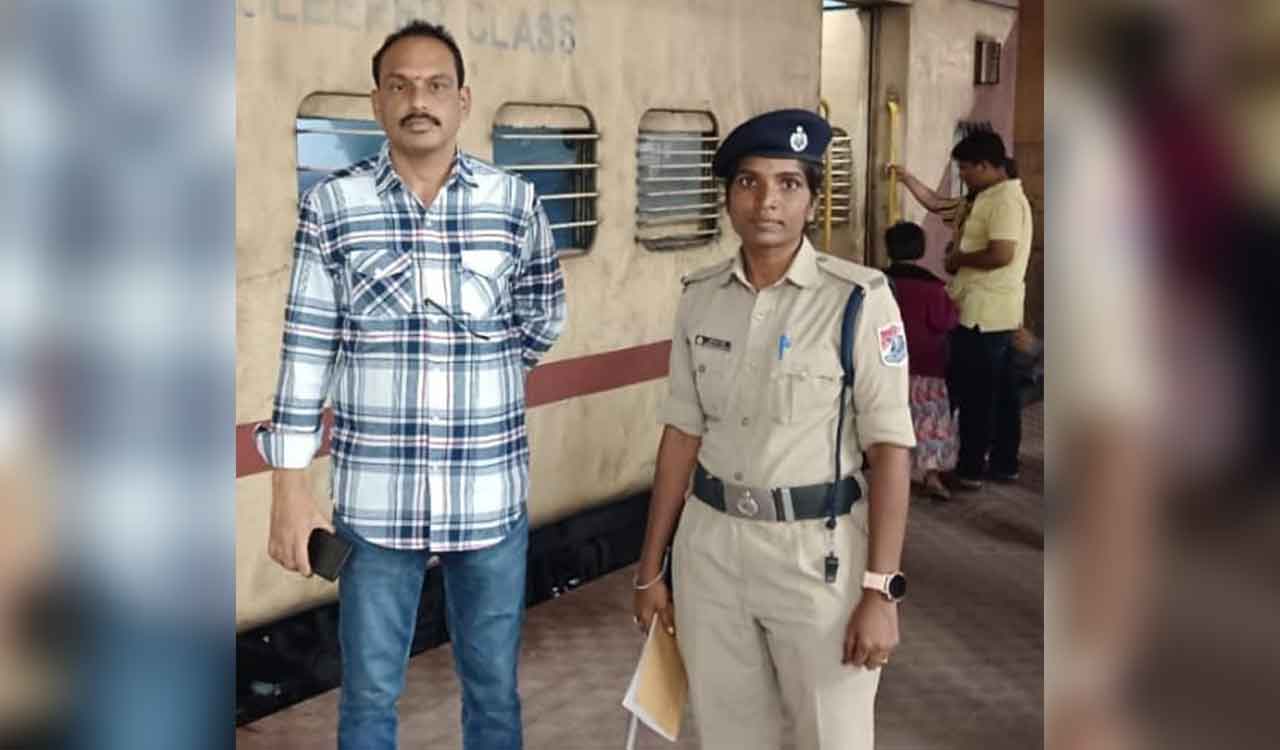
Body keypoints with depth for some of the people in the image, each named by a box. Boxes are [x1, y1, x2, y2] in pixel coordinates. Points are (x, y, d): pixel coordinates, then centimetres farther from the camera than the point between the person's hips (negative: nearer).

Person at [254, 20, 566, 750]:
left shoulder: (516, 203, -1)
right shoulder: (331, 205, -4)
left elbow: (545, 317, 14)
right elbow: (307, 348, -3)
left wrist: (477, 379, 4)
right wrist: (289, 487, -4)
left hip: (491, 494, 1)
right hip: (374, 497, -1)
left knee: (494, 688, 16)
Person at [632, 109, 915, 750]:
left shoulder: (859, 298, -11)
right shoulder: (700, 298, 3)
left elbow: (890, 448, -11)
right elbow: (682, 434, 7)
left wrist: (880, 590, -15)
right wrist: (650, 568, 9)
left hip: (819, 549, -4)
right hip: (711, 545, 4)